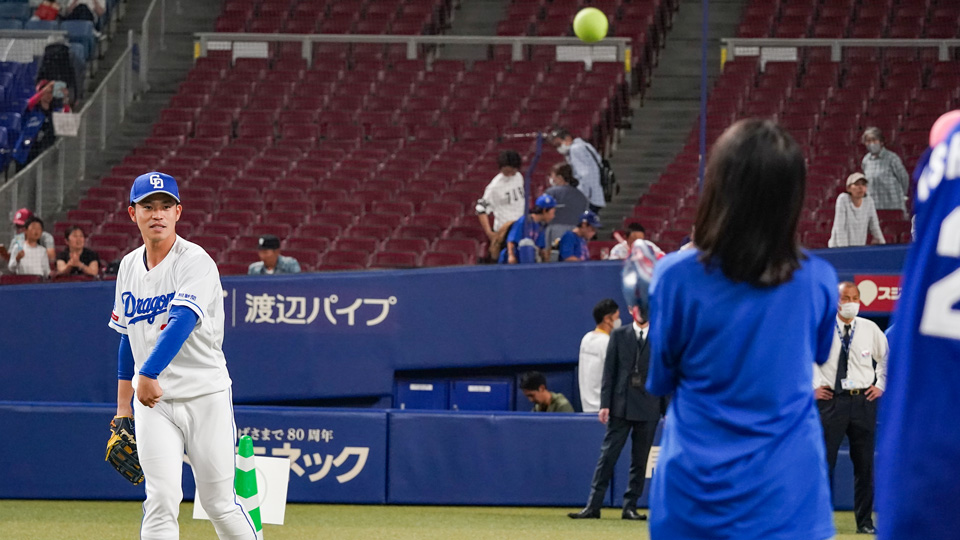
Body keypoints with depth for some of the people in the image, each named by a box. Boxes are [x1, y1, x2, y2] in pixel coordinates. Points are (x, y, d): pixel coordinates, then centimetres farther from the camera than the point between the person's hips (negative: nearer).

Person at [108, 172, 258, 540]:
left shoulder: (195, 262, -11)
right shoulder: (129, 267, 10)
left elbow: (182, 322, -27)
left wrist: (149, 374, -39)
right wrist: (123, 409, 18)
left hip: (205, 398, -4)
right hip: (152, 403, 4)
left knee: (220, 505, 1)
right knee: (161, 501, -11)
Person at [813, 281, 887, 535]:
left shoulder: (870, 329, 5)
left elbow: (885, 358, 19)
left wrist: (880, 385, 9)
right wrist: (814, 386, 0)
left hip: (864, 400, 2)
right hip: (831, 399, -2)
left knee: (865, 463, 4)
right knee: (824, 460, -6)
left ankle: (865, 521, 12)